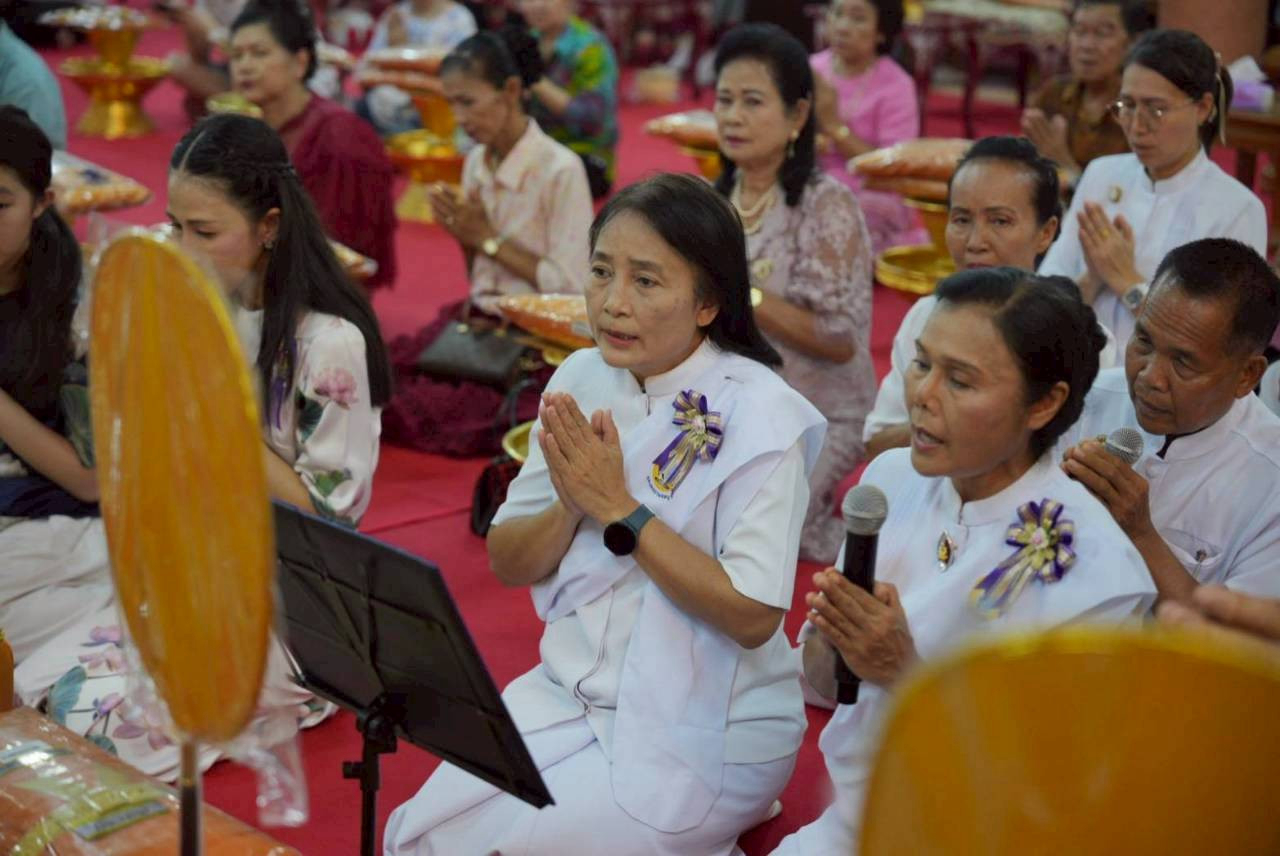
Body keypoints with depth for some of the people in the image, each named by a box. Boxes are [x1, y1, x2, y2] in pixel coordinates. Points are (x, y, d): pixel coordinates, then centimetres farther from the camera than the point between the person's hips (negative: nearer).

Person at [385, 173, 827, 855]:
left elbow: (753, 615, -22)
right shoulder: (581, 379, 0)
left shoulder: (758, 415, -16)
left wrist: (619, 507, -21)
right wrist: (570, 506, -17)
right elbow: (507, 563, 4)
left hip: (704, 736, -6)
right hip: (570, 693, 6)